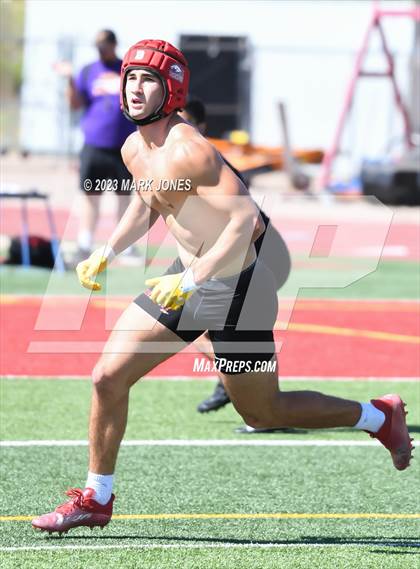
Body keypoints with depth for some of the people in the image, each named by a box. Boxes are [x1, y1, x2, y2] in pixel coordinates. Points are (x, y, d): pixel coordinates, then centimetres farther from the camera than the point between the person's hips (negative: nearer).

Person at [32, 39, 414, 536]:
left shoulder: (187, 150, -26)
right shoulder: (135, 149, 3)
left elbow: (245, 219, -32)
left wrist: (191, 280, -32)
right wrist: (106, 254, 13)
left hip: (234, 290, -8)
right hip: (189, 279, 8)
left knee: (263, 413, 8)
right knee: (108, 377, 0)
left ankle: (379, 416, 30)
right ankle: (95, 499, 14)